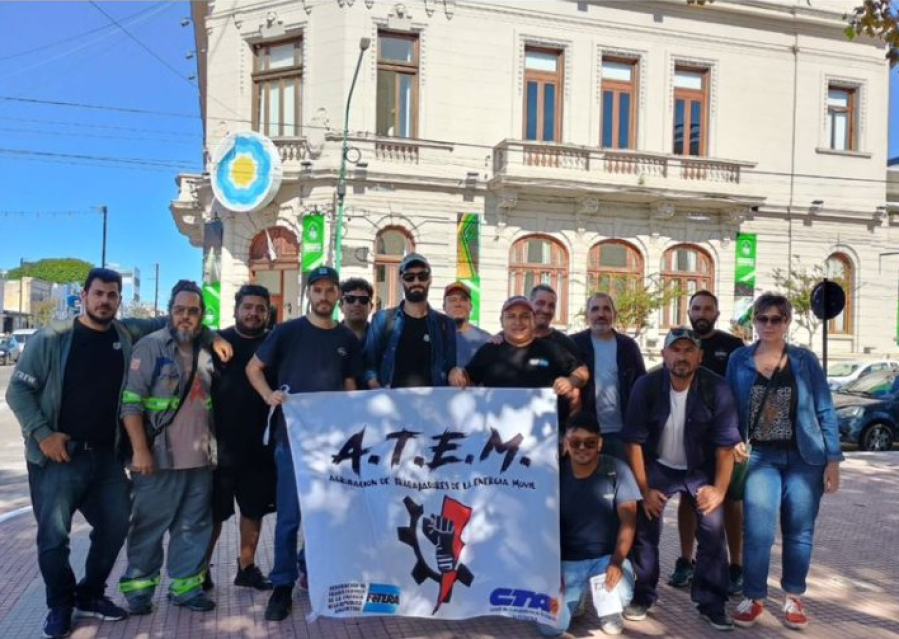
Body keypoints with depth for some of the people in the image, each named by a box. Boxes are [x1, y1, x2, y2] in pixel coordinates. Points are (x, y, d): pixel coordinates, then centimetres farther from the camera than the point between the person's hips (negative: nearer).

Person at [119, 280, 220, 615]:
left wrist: (213, 445, 17)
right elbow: (131, 403, -12)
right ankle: (138, 588, 22)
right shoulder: (150, 346, -7)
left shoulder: (206, 352, 11)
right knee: (149, 527, 6)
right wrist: (140, 450, -17)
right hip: (160, 459, -5)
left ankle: (185, 584, 24)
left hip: (200, 459, 5)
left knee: (194, 528, 11)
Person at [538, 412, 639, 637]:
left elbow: (628, 521, -12)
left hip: (607, 557, -1)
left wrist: (616, 563, -24)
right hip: (568, 561, 1)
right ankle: (575, 599, 22)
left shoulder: (616, 470, -10)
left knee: (621, 596, -32)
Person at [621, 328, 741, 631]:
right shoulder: (646, 386, -20)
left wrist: (720, 488, -17)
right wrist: (644, 489, -15)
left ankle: (711, 603, 5)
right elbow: (634, 441, -14)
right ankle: (643, 595, 14)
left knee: (713, 530, -9)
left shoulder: (716, 389, -20)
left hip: (700, 470, 0)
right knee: (645, 530, -3)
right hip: (657, 467, 0)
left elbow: (725, 444, -13)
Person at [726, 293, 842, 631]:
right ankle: (754, 598, 11)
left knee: (799, 531, 8)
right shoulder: (739, 360, 1)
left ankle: (794, 598, 24)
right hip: (760, 457, 0)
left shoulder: (805, 360, -1)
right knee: (757, 531, -6)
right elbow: (731, 410, 6)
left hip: (804, 458, 0)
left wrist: (833, 459, -4)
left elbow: (824, 410, 0)